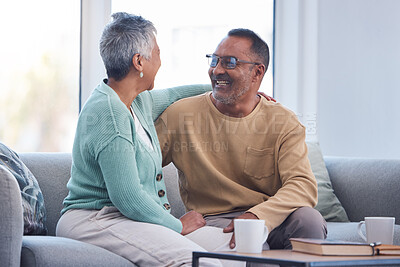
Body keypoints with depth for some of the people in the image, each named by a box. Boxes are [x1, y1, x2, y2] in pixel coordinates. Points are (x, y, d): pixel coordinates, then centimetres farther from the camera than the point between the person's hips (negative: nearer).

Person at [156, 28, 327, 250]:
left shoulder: (284, 122, 2)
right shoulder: (181, 114, 2)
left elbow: (303, 186, -12)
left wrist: (257, 216, -31)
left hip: (271, 220, 3)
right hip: (213, 220, -2)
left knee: (308, 219, -31)